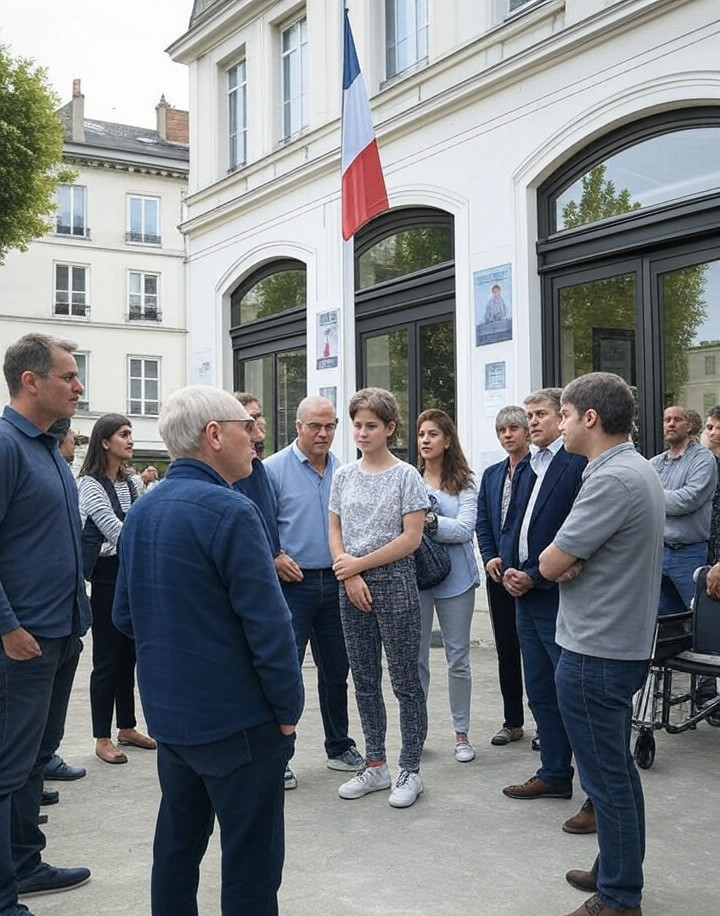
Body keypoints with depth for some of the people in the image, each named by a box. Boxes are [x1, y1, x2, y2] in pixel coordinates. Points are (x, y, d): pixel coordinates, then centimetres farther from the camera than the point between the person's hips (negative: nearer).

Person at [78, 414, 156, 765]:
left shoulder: (128, 482, 9)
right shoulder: (89, 484, -12)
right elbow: (116, 530, -21)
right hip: (108, 575, -7)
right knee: (107, 659, 1)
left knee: (129, 655, 14)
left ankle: (127, 728, 27)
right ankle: (102, 739, 13)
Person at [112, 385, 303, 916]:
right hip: (236, 720, -8)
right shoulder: (228, 510, -19)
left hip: (169, 714, 8)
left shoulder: (141, 511, 6)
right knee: (251, 862, 4)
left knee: (177, 847, 20)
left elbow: (125, 616, 13)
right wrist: (288, 709, -10)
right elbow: (268, 624, -21)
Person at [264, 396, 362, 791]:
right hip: (293, 582, -5)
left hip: (336, 582, 5)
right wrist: (275, 557, -15)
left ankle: (339, 747, 29)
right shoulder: (274, 469, -5)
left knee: (336, 669, 14)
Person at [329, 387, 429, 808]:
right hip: (352, 586, 5)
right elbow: (335, 532, 9)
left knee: (405, 681, 1)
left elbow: (412, 537, -11)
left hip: (394, 582, -5)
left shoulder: (405, 476, -6)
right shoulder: (344, 476, 8)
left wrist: (360, 564, -11)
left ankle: (411, 771, 12)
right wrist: (349, 575, -6)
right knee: (365, 681, 12)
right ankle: (376, 766, 24)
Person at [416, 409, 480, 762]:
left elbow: (464, 529, -12)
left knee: (458, 658, 8)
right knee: (415, 657, 7)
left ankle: (461, 733, 20)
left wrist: (430, 521, -23)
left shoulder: (464, 484, -1)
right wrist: (431, 523, -19)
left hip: (454, 577, 0)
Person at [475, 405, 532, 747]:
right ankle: (512, 722, 21)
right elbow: (482, 522, 13)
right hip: (499, 573, 6)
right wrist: (490, 558, -1)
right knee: (506, 648, 12)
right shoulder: (491, 474, 14)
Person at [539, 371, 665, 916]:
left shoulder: (612, 479, -22)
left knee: (606, 776, 2)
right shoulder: (638, 469, 11)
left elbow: (550, 564, -21)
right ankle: (620, 871, 33)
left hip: (595, 652, -10)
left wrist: (558, 560, 1)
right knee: (617, 769, 19)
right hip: (624, 644, 10)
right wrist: (571, 561, -9)